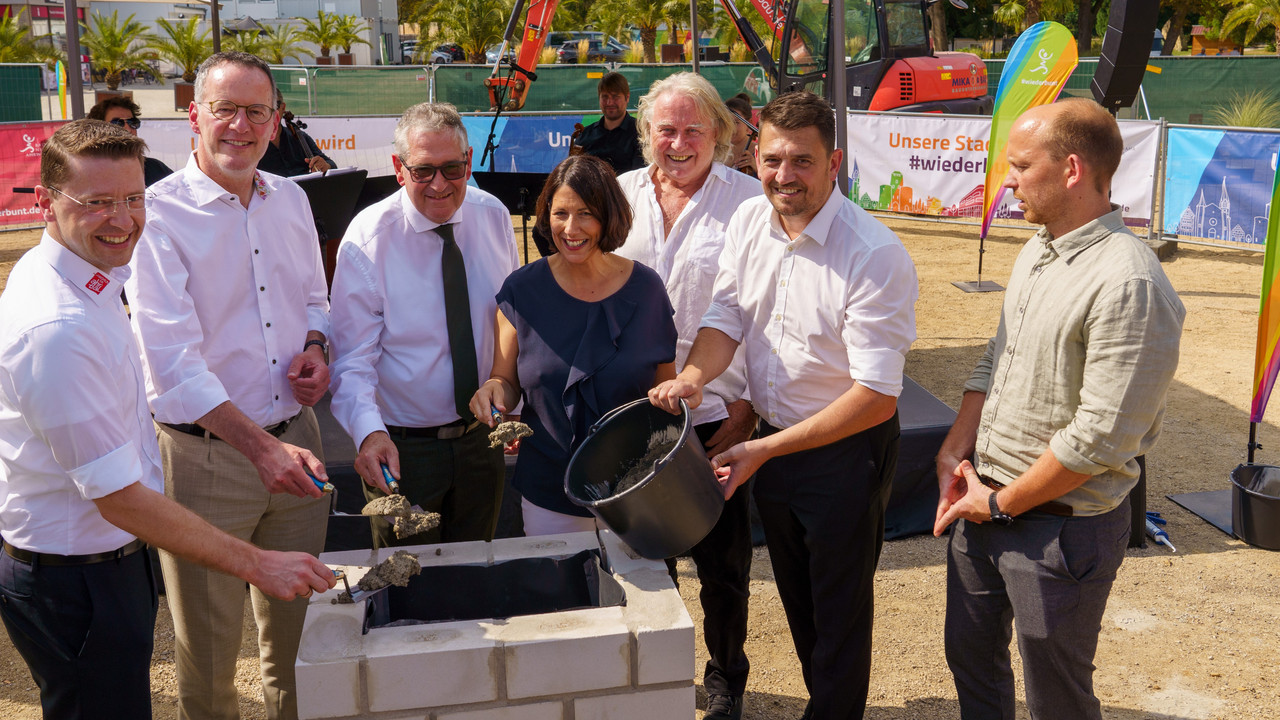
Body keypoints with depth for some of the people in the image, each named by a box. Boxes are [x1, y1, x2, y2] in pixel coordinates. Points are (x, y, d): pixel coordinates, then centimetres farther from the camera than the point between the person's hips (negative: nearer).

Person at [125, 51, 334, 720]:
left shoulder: (290, 198, 6)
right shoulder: (157, 215, -13)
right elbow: (173, 360, -21)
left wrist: (316, 347, -3)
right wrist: (262, 447, -30)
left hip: (294, 439, 5)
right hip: (206, 453, -5)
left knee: (296, 627, 20)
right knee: (208, 647, 11)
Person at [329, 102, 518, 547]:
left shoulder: (493, 216, -3)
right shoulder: (367, 240, -16)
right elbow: (353, 358, -19)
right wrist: (369, 431, -36)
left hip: (482, 440, 4)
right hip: (402, 448, -4)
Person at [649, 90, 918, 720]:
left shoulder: (875, 256, -26)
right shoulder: (748, 222, -5)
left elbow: (876, 397, -26)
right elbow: (726, 316, 2)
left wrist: (765, 450, -26)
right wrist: (693, 376, -20)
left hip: (846, 451, -6)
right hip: (772, 441, 7)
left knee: (839, 613, 10)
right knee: (796, 597, 24)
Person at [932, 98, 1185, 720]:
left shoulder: (1129, 285, -24)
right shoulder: (1036, 251, 6)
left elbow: (1099, 440, -25)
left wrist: (1003, 504, -14)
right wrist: (955, 455, 2)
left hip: (1061, 526, -8)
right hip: (984, 505, 8)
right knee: (970, 657, 23)